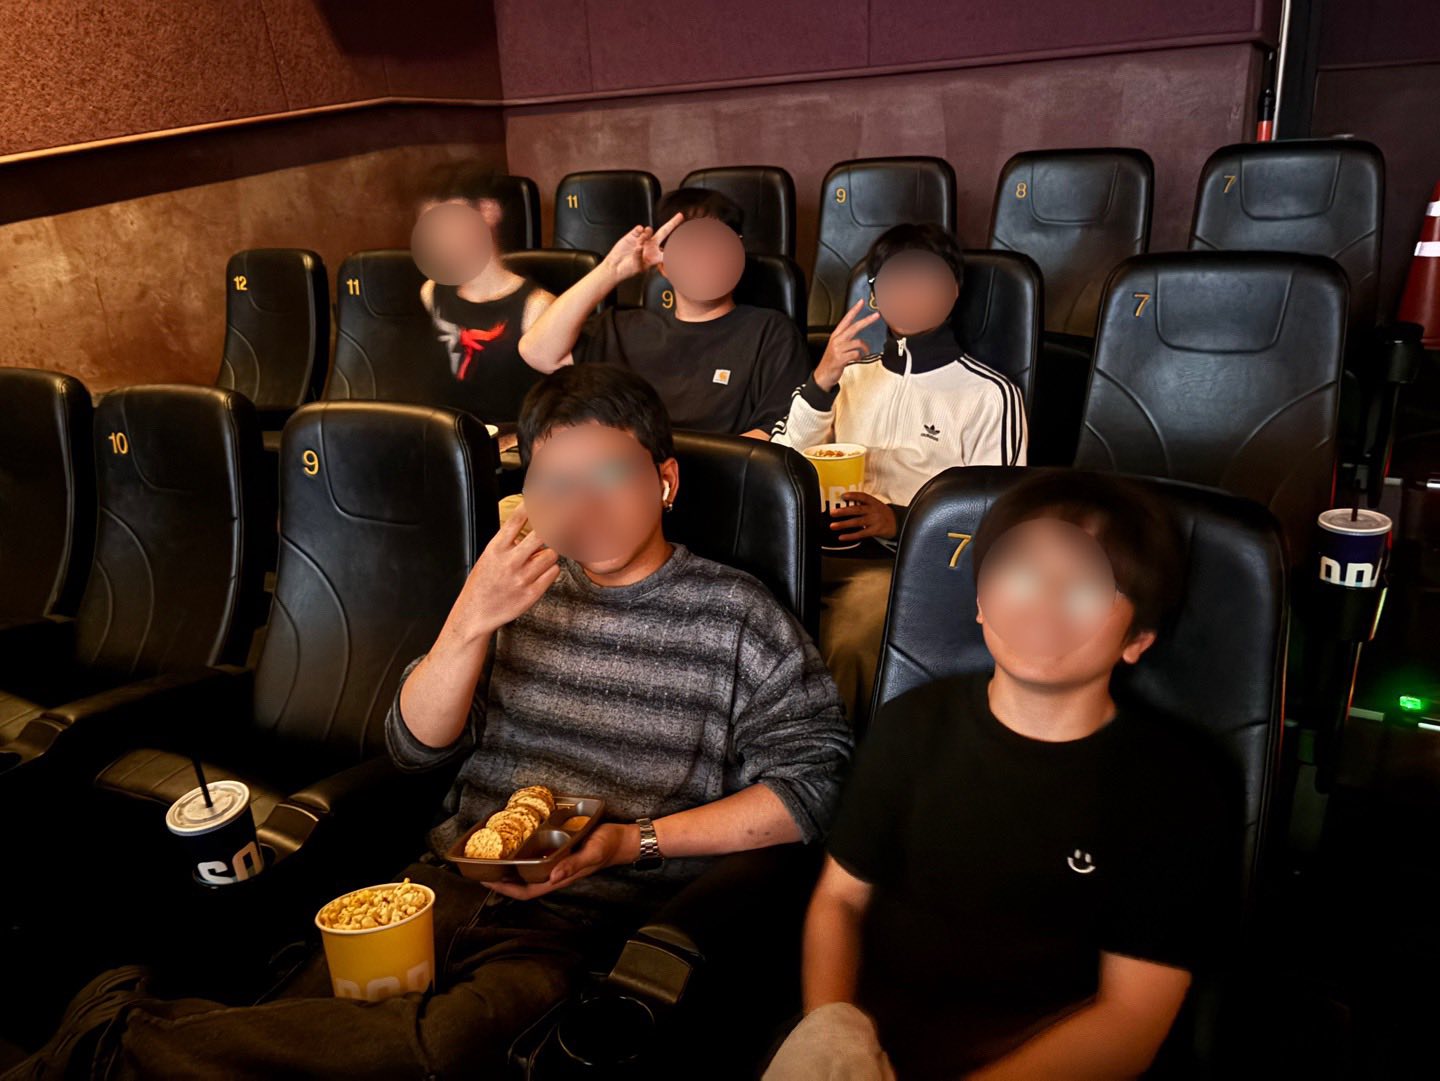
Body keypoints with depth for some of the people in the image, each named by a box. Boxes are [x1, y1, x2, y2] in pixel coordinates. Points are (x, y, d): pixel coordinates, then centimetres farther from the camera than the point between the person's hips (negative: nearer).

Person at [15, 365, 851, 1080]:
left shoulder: (735, 616, 0)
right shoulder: (529, 587, 12)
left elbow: (813, 783, -5)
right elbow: (417, 747, 7)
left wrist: (636, 841, -12)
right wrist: (471, 623, -12)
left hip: (588, 917, -3)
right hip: (454, 883, 4)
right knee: (311, 1013, -27)